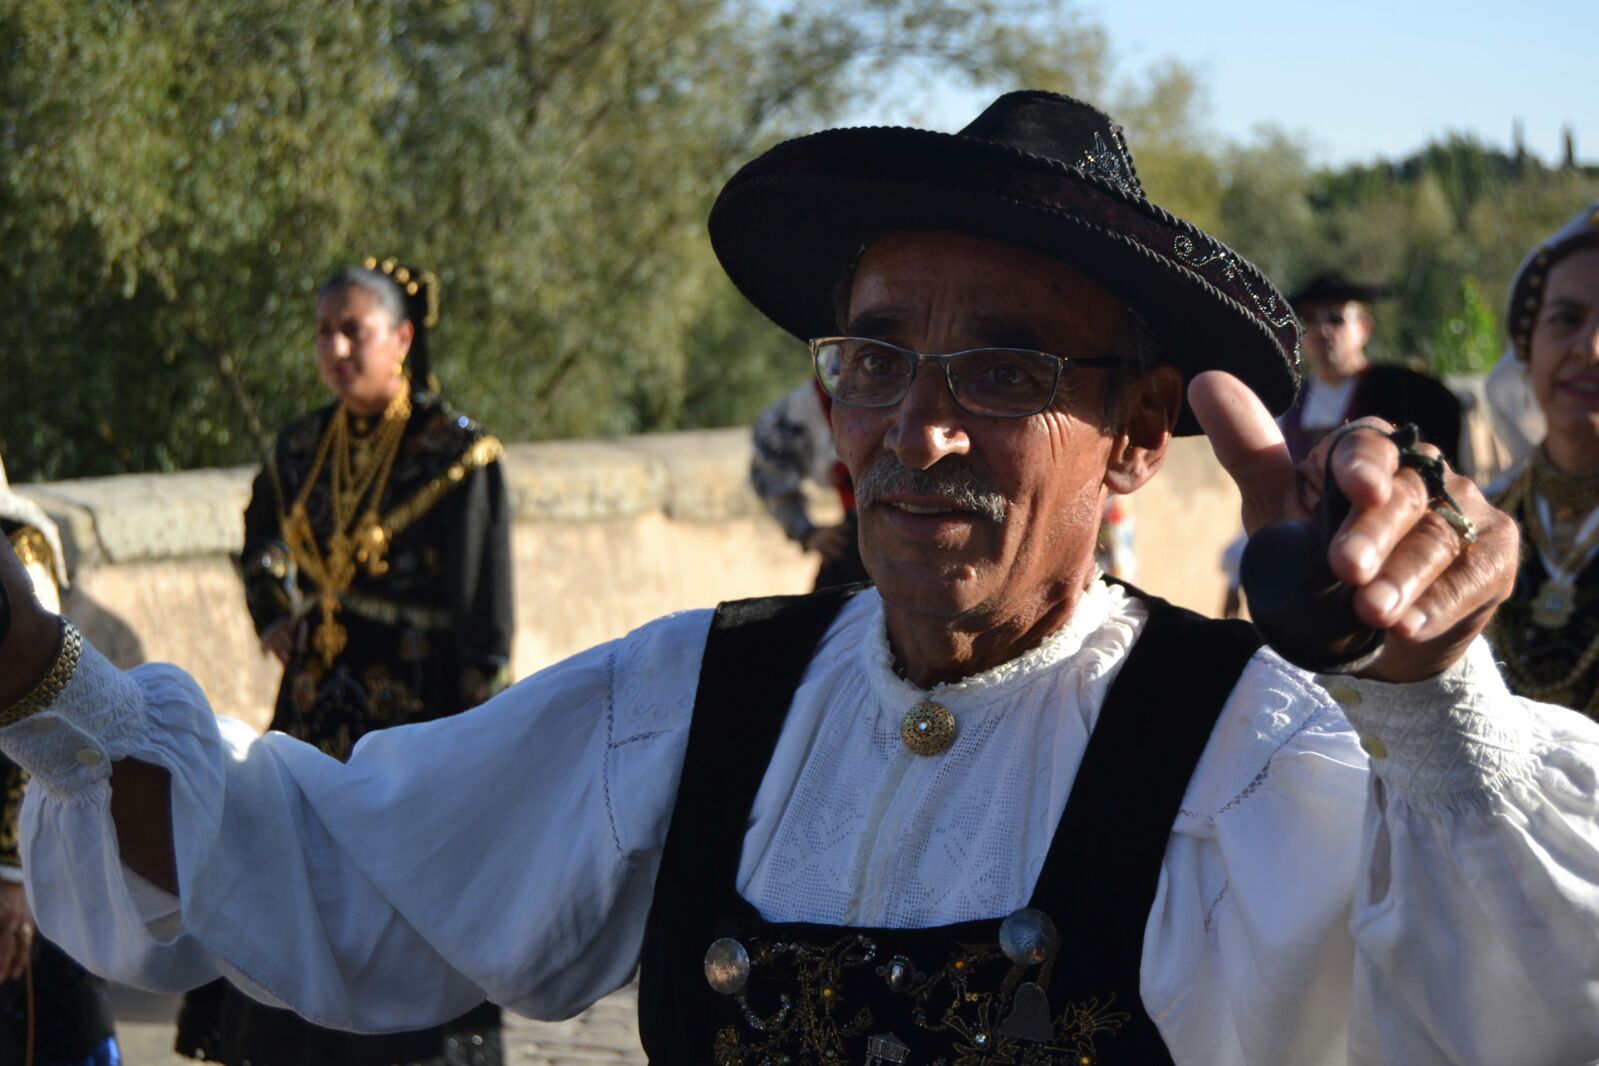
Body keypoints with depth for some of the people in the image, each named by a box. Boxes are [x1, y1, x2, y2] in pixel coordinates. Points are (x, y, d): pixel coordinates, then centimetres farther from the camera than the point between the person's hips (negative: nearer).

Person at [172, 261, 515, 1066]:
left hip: (414, 723, -6)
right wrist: (276, 618, 14)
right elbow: (261, 541, 30)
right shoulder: (303, 449, 8)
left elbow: (484, 613, -10)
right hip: (316, 712, 6)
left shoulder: (455, 452, -9)